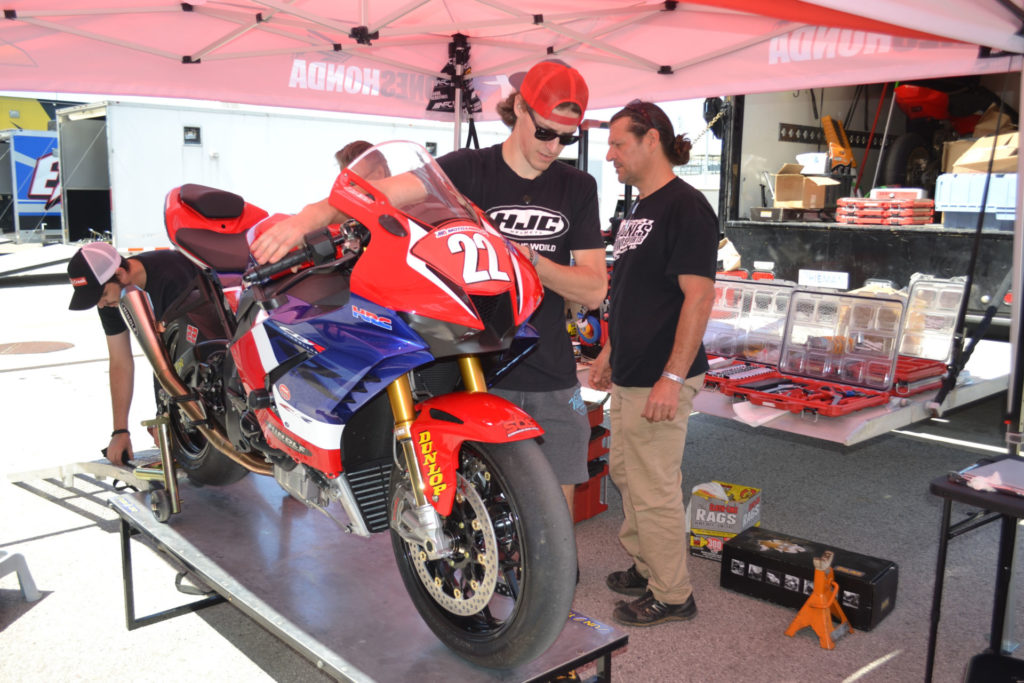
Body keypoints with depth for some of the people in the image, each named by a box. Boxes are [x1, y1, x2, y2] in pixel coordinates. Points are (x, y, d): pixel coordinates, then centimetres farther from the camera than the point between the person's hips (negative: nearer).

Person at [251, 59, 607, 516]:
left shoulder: (578, 188, 8)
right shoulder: (467, 169, -2)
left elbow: (594, 289, 3)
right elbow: (381, 193, -18)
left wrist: (530, 262, -14)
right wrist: (306, 218, -36)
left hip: (553, 384, 4)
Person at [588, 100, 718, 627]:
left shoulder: (685, 207, -15)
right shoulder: (638, 209, 15)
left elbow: (699, 296, -21)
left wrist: (672, 377, -24)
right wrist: (609, 351, 22)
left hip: (660, 379, -10)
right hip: (629, 375, 10)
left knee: (654, 489, 0)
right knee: (624, 472, 19)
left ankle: (671, 596, 16)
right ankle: (643, 566, 36)